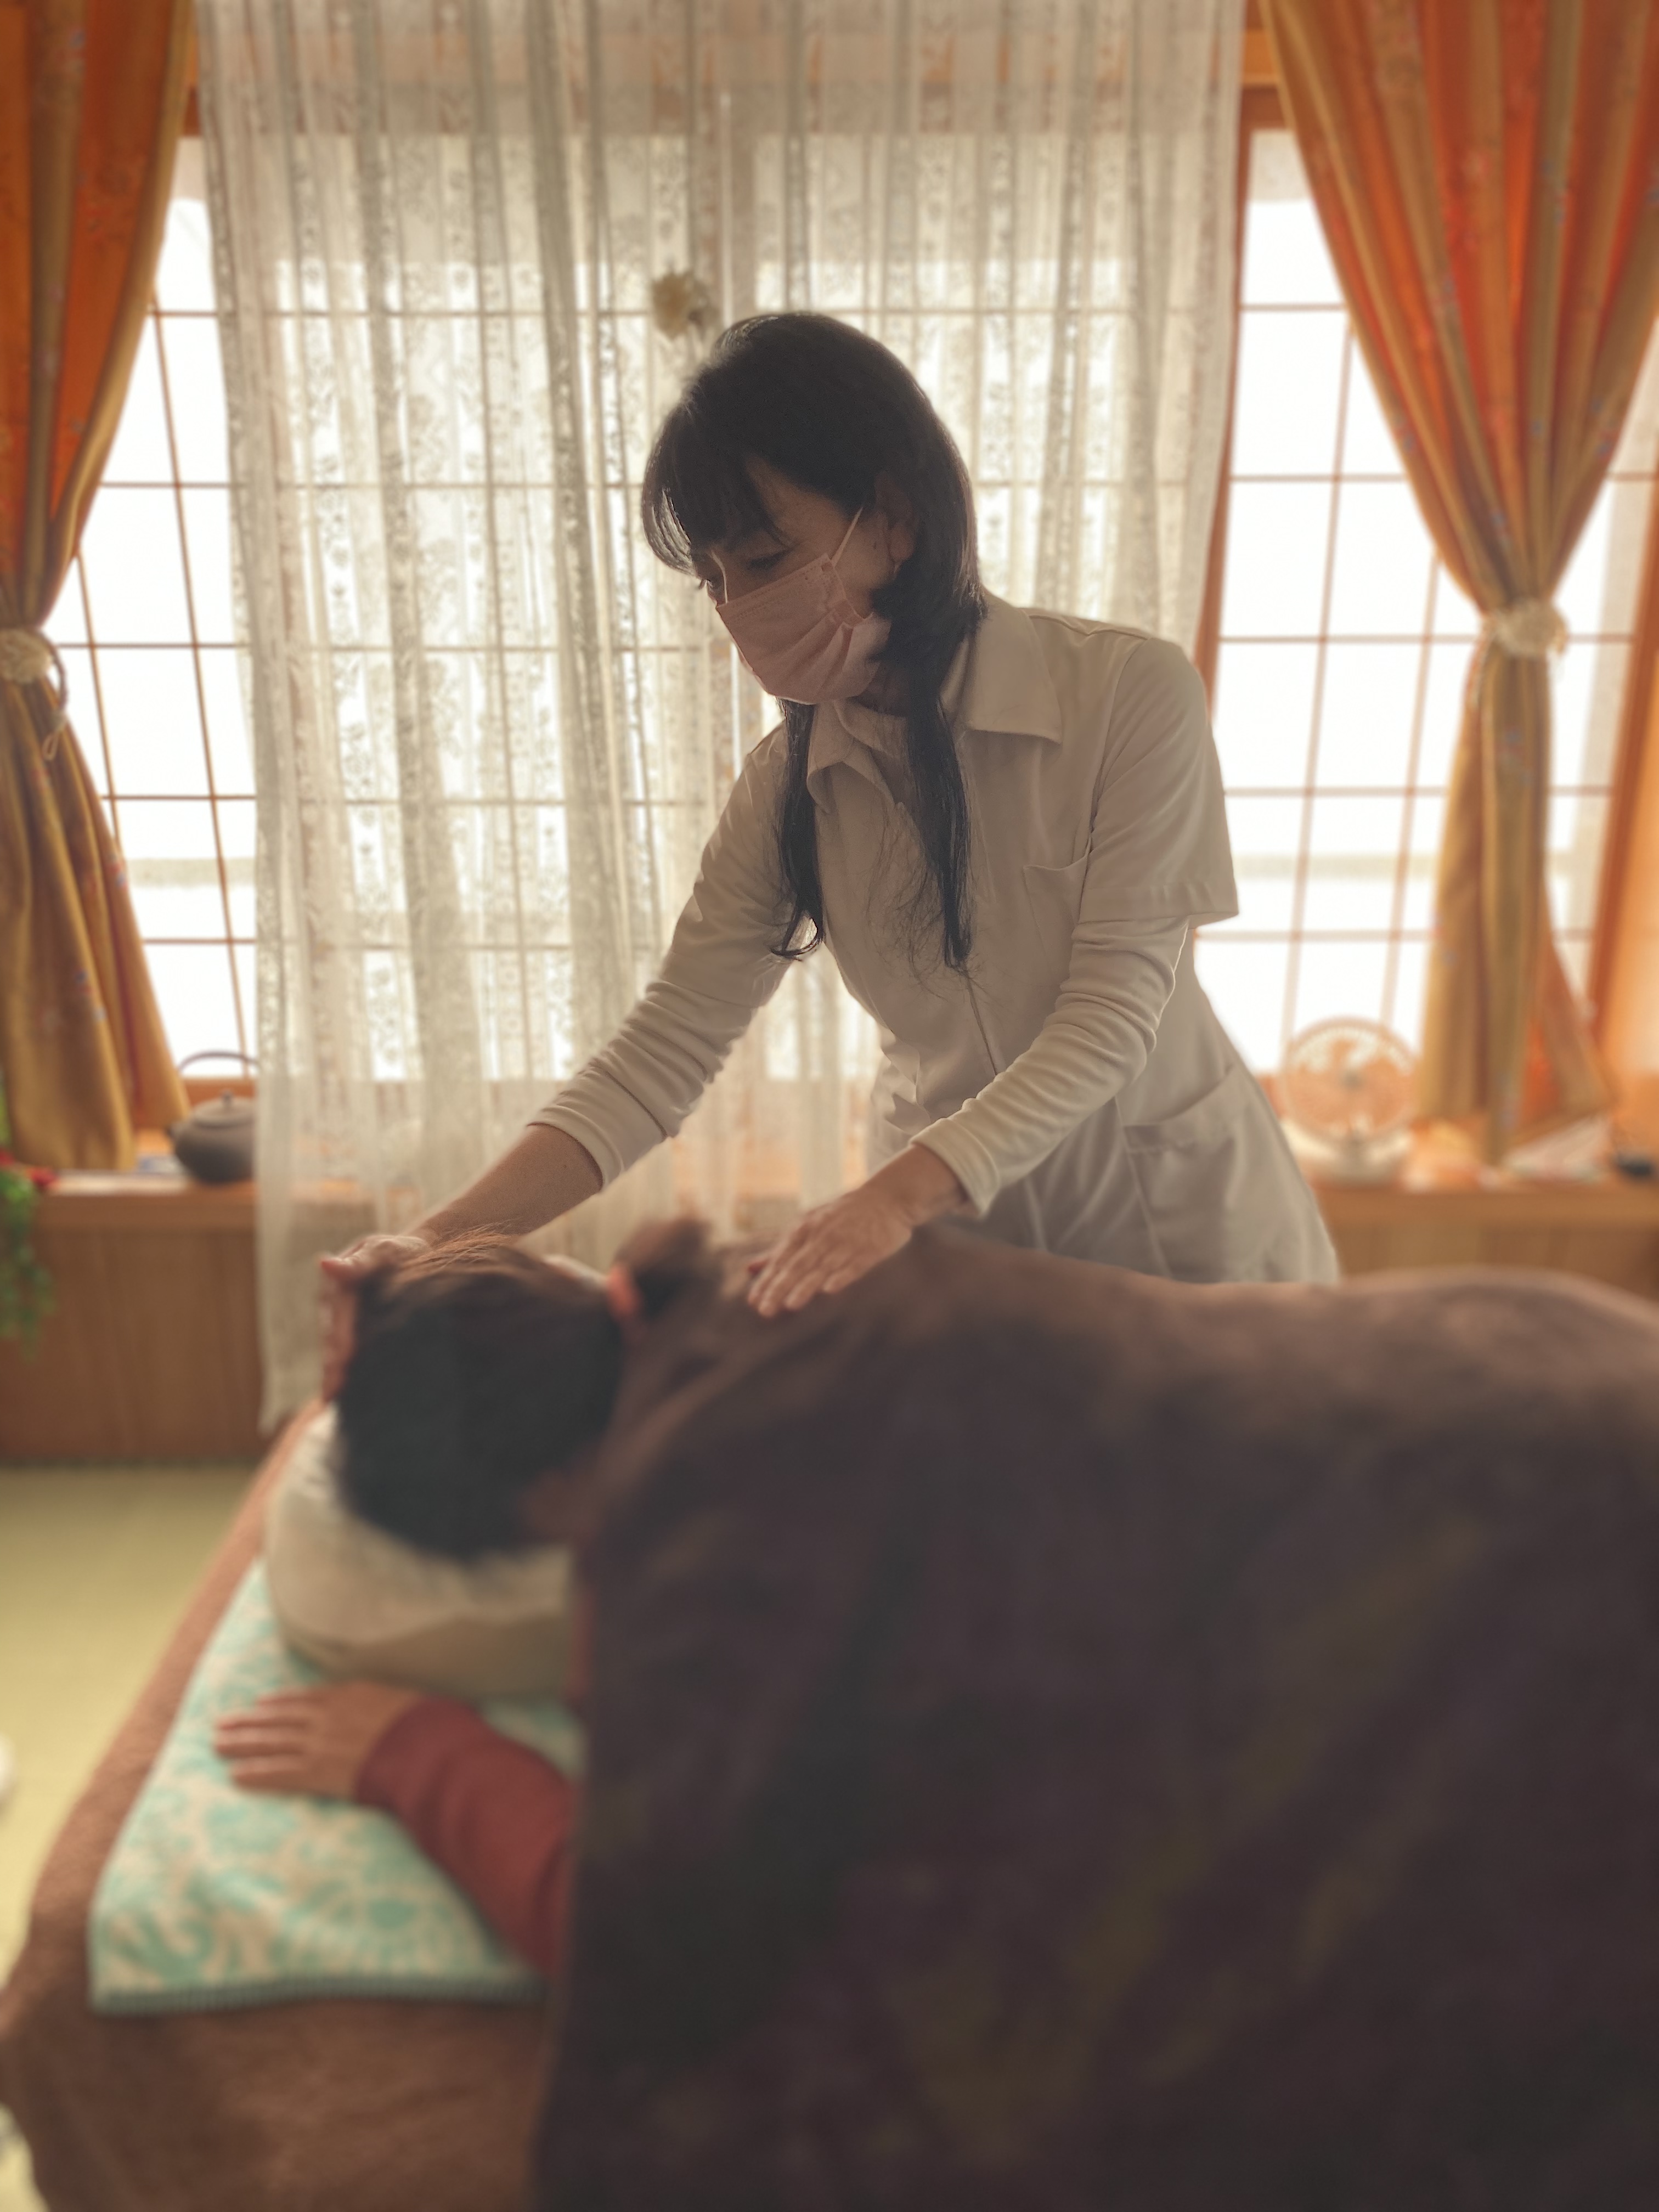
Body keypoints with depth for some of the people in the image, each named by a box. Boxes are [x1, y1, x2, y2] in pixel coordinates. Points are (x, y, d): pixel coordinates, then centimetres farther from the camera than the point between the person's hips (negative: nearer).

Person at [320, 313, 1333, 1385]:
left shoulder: (1131, 691, -18)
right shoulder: (789, 786, -8)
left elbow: (1110, 1016, -23)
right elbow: (664, 1050, -13)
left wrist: (900, 1193, -37)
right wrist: (447, 1237, -26)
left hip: (1176, 1213, -2)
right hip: (952, 1226, 3)